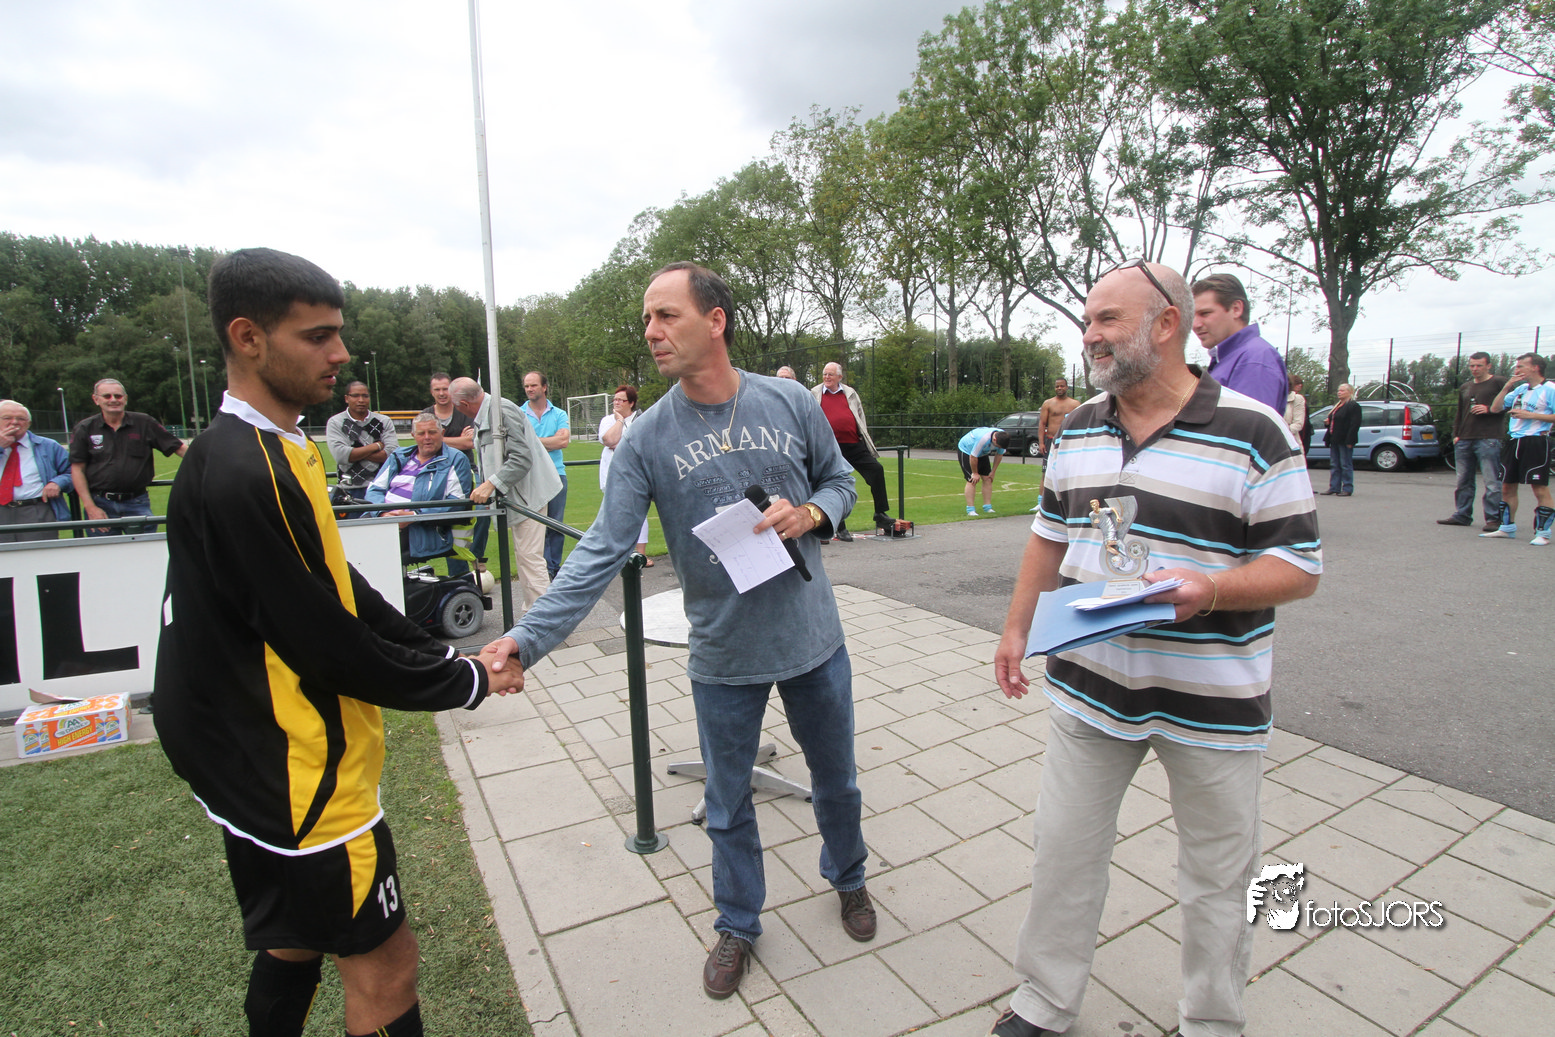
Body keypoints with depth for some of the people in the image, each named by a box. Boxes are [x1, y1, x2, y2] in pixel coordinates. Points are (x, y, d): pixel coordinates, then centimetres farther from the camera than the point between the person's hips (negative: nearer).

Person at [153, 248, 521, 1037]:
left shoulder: (279, 449, 6)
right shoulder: (244, 475, -26)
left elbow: (338, 587, 10)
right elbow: (326, 646, -25)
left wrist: (441, 656, 3)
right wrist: (466, 683, -13)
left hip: (262, 761, 10)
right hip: (296, 776, -10)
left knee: (297, 938, 27)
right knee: (383, 968, 6)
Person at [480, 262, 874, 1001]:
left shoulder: (791, 402, -6)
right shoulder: (647, 438, -10)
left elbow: (839, 479, 7)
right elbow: (601, 552, -14)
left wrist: (808, 514, -16)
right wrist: (528, 638, -24)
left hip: (814, 641, 1)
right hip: (723, 659, -1)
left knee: (835, 779, 22)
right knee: (728, 805, 16)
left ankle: (848, 878, 53)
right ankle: (737, 926, 44)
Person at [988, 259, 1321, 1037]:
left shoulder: (1253, 433, -11)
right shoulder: (1078, 429, 5)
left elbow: (1299, 566, -9)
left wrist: (1209, 588, -28)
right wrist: (1017, 627, 9)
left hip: (1210, 703, -4)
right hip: (1089, 685, 4)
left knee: (1217, 877, 15)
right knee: (1063, 852, 15)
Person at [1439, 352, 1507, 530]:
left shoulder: (1499, 382, 2)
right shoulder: (1465, 387, 21)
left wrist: (1489, 409, -14)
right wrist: (1456, 434, 15)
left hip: (1488, 440, -7)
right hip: (1464, 440, 7)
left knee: (1492, 482, -7)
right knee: (1463, 481, 9)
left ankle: (1494, 519, -5)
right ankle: (1462, 515, 15)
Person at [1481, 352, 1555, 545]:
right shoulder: (1519, 389, 16)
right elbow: (1495, 408, 11)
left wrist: (1531, 415, -17)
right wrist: (1506, 387, 3)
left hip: (1536, 443, -7)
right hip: (1514, 442, 7)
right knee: (1507, 486, 10)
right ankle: (1507, 528, 20)